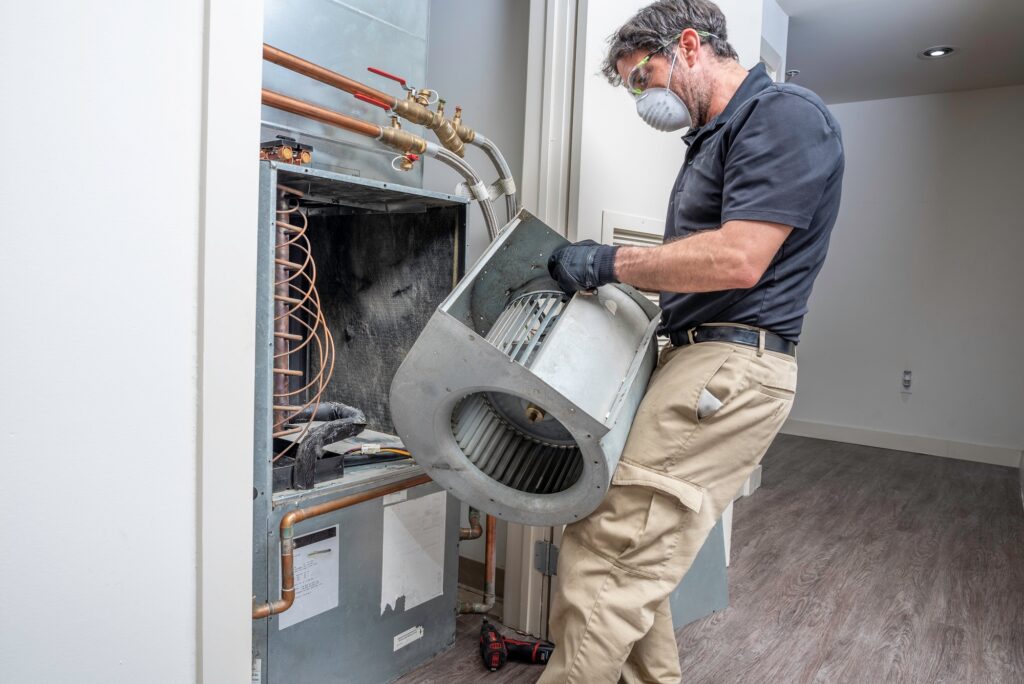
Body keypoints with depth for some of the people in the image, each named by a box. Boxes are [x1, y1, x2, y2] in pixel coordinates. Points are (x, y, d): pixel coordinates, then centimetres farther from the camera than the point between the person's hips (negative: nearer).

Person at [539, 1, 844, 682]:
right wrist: (614, 279, 12)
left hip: (732, 367, -9)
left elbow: (738, 259, -21)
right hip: (690, 354, 10)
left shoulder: (784, 114, -8)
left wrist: (611, 261, -12)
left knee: (605, 557, -10)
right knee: (634, 552, 11)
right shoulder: (713, 138, 22)